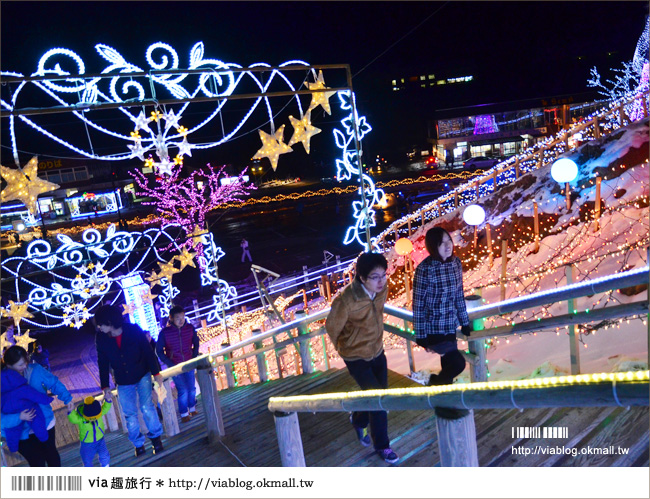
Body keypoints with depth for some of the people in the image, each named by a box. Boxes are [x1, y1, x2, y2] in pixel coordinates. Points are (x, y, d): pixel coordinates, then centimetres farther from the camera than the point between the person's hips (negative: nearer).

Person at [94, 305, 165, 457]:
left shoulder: (134, 330, -19)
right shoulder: (101, 338, -12)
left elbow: (148, 351, -10)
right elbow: (102, 363, 0)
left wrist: (156, 372, -8)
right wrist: (105, 386, 3)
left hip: (142, 376, -2)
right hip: (123, 382, 3)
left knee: (147, 407, -5)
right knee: (129, 414, 7)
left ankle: (155, 438, 17)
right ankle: (138, 444, 26)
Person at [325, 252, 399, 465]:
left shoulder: (382, 290, -14)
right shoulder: (346, 300, -32)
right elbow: (332, 327, -14)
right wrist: (343, 348, 3)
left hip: (377, 351, 6)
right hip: (356, 357, -6)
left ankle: (358, 421, 48)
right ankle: (382, 446, 22)